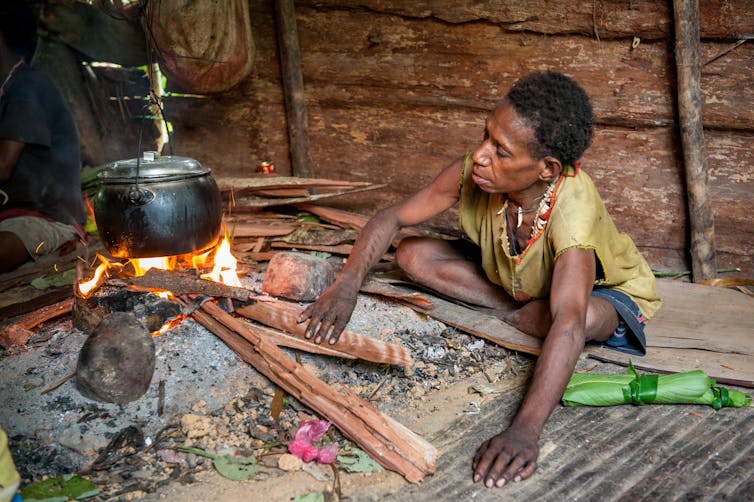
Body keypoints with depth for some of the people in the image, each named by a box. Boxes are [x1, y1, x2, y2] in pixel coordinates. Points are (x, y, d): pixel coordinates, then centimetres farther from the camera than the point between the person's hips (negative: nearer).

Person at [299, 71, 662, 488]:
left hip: (607, 289, -4)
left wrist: (524, 430, -64)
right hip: (514, 280, 4)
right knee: (412, 254, -12)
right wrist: (346, 285, -37)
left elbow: (568, 324, -53)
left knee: (587, 318, -41)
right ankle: (521, 311, -11)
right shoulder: (473, 171, -29)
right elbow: (392, 218, -20)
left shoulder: (572, 210, -42)